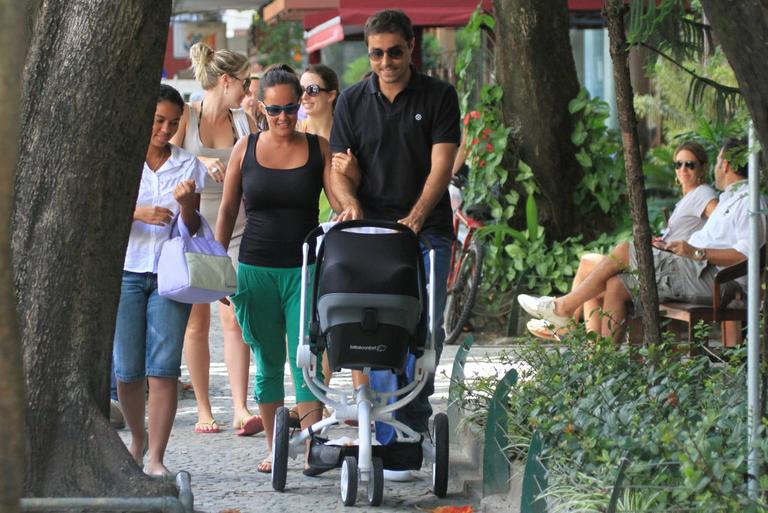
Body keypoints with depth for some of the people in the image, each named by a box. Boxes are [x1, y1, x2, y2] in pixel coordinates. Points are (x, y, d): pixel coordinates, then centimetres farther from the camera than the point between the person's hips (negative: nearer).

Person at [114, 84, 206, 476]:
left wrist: (187, 203, -12)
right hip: (126, 270, -1)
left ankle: (155, 457, -8)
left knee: (163, 367, -9)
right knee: (127, 368, 0)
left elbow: (192, 229, 9)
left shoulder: (188, 165, 9)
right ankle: (138, 439, 25)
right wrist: (139, 214, -20)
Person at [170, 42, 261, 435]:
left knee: (235, 319, -8)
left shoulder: (245, 122, 8)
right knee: (196, 323, 3)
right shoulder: (185, 116, -2)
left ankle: (241, 409, -11)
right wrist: (201, 162, -29)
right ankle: (203, 409, 11)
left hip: (235, 230, 2)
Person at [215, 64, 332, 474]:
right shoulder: (245, 148, 5)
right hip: (256, 270, 2)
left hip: (305, 269, -1)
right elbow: (227, 210, 10)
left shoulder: (318, 147, 2)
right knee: (268, 363, 8)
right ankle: (274, 451, 16)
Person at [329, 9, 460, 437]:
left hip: (426, 230, -2)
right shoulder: (352, 102, 9)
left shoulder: (439, 97, 2)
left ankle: (414, 424, 2)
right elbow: (341, 169, 6)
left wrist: (415, 216, -22)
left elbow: (441, 166, -7)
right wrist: (350, 202, -16)